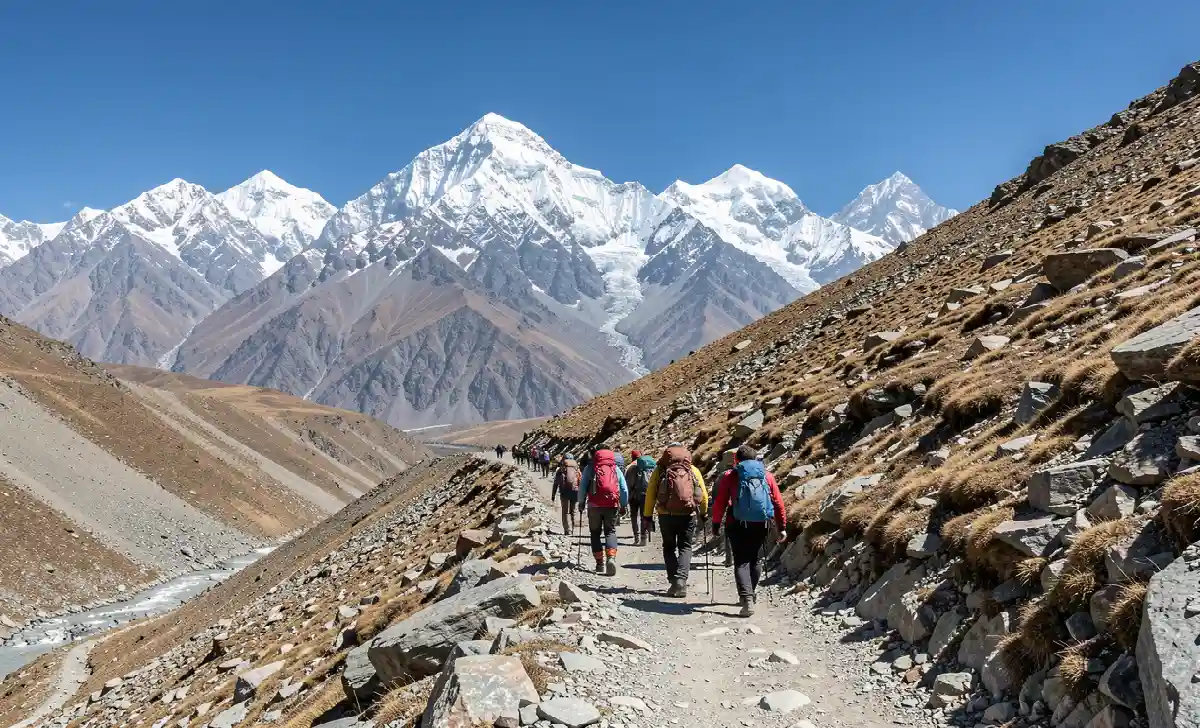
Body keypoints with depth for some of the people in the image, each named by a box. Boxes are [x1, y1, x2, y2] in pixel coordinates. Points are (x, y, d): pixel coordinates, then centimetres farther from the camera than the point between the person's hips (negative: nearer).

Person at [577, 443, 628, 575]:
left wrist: (581, 501, 13)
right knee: (610, 531, 8)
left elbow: (583, 486, 1)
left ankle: (600, 562, 9)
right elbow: (624, 489, 9)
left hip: (594, 505, -1)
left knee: (595, 533, 12)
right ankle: (611, 557, -16)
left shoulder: (590, 467, 4)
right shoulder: (616, 468, 10)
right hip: (612, 505, 1)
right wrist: (624, 505, 18)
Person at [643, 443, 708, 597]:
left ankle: (674, 582, 4)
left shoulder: (660, 469, 6)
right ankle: (681, 579, -9)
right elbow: (704, 494, 11)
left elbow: (650, 494, 1)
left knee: (669, 548, 15)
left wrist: (647, 516, 4)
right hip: (688, 514, 0)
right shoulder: (693, 470, 10)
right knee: (685, 547, 11)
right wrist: (704, 513, 26)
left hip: (666, 515, 0)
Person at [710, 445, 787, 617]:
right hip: (760, 525, 3)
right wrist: (782, 527, 12)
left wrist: (716, 524, 6)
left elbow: (719, 502, -2)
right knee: (754, 559, 20)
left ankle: (747, 599, -18)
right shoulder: (767, 476, 8)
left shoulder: (729, 476, 1)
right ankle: (749, 595, 31)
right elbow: (778, 503, 7)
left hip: (737, 525, -3)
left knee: (741, 562, -1)